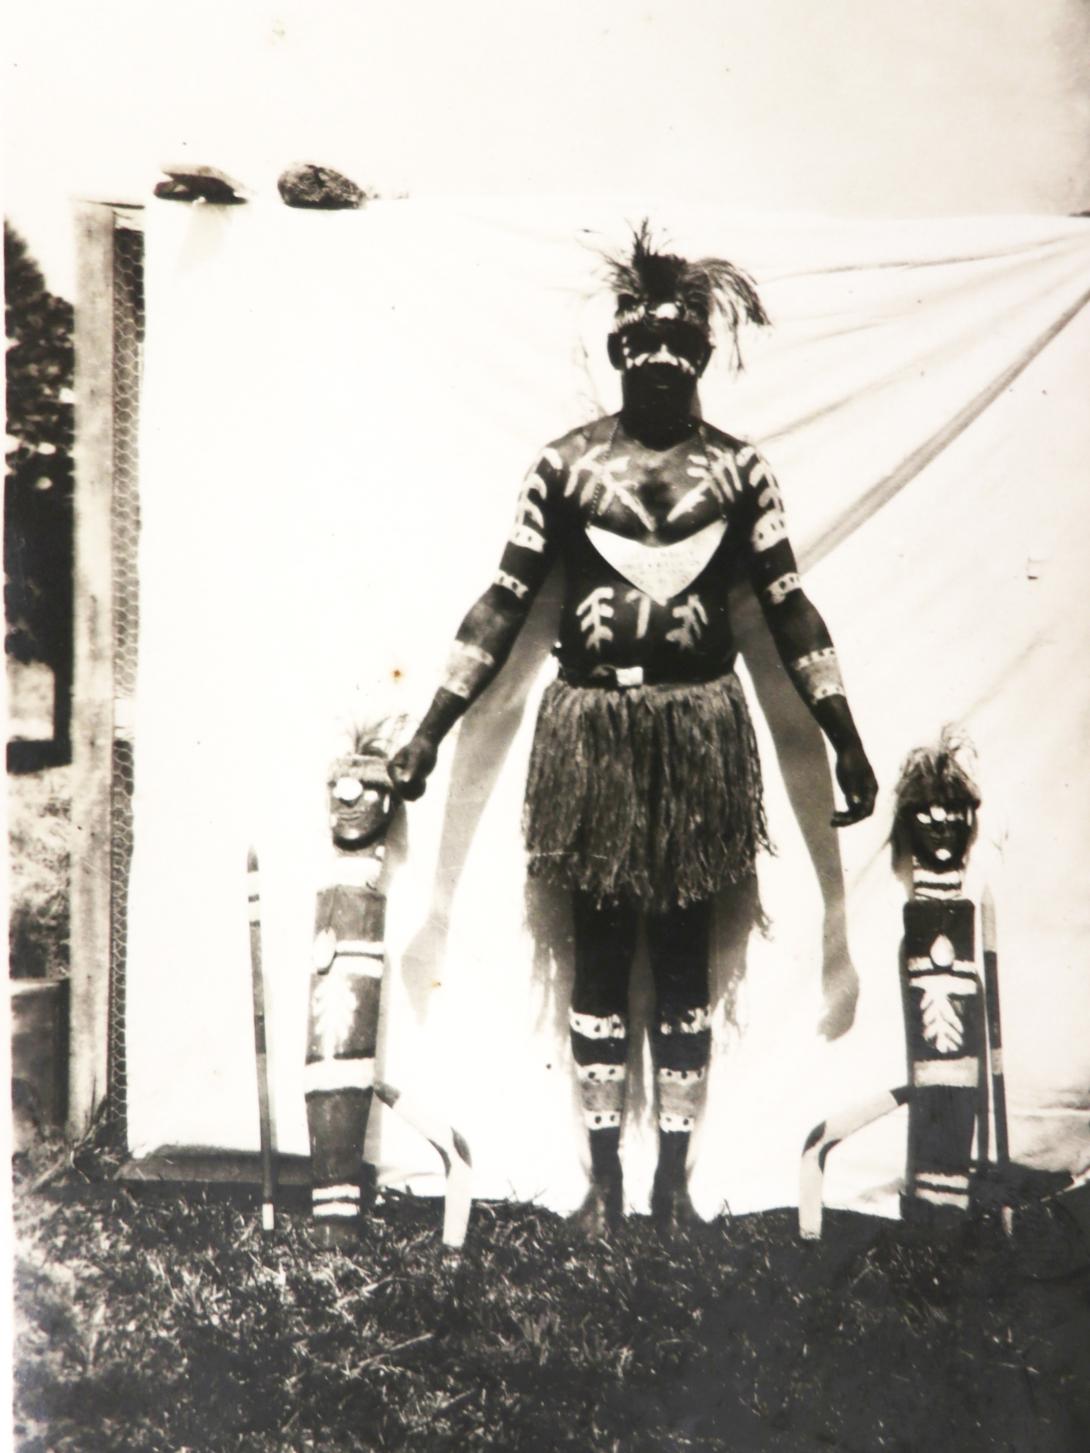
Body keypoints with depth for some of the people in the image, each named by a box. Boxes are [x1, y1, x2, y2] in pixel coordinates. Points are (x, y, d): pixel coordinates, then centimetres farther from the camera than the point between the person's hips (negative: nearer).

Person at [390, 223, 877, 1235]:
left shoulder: (738, 470, 2)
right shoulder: (564, 464, -1)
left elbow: (789, 610, 3)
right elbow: (504, 601, 0)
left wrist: (846, 741, 2)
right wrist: (429, 730, -3)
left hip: (699, 734, 1)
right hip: (592, 733, 0)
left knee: (684, 959, 8)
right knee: (600, 953, 8)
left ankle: (674, 1178, 22)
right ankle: (604, 1176, 22)